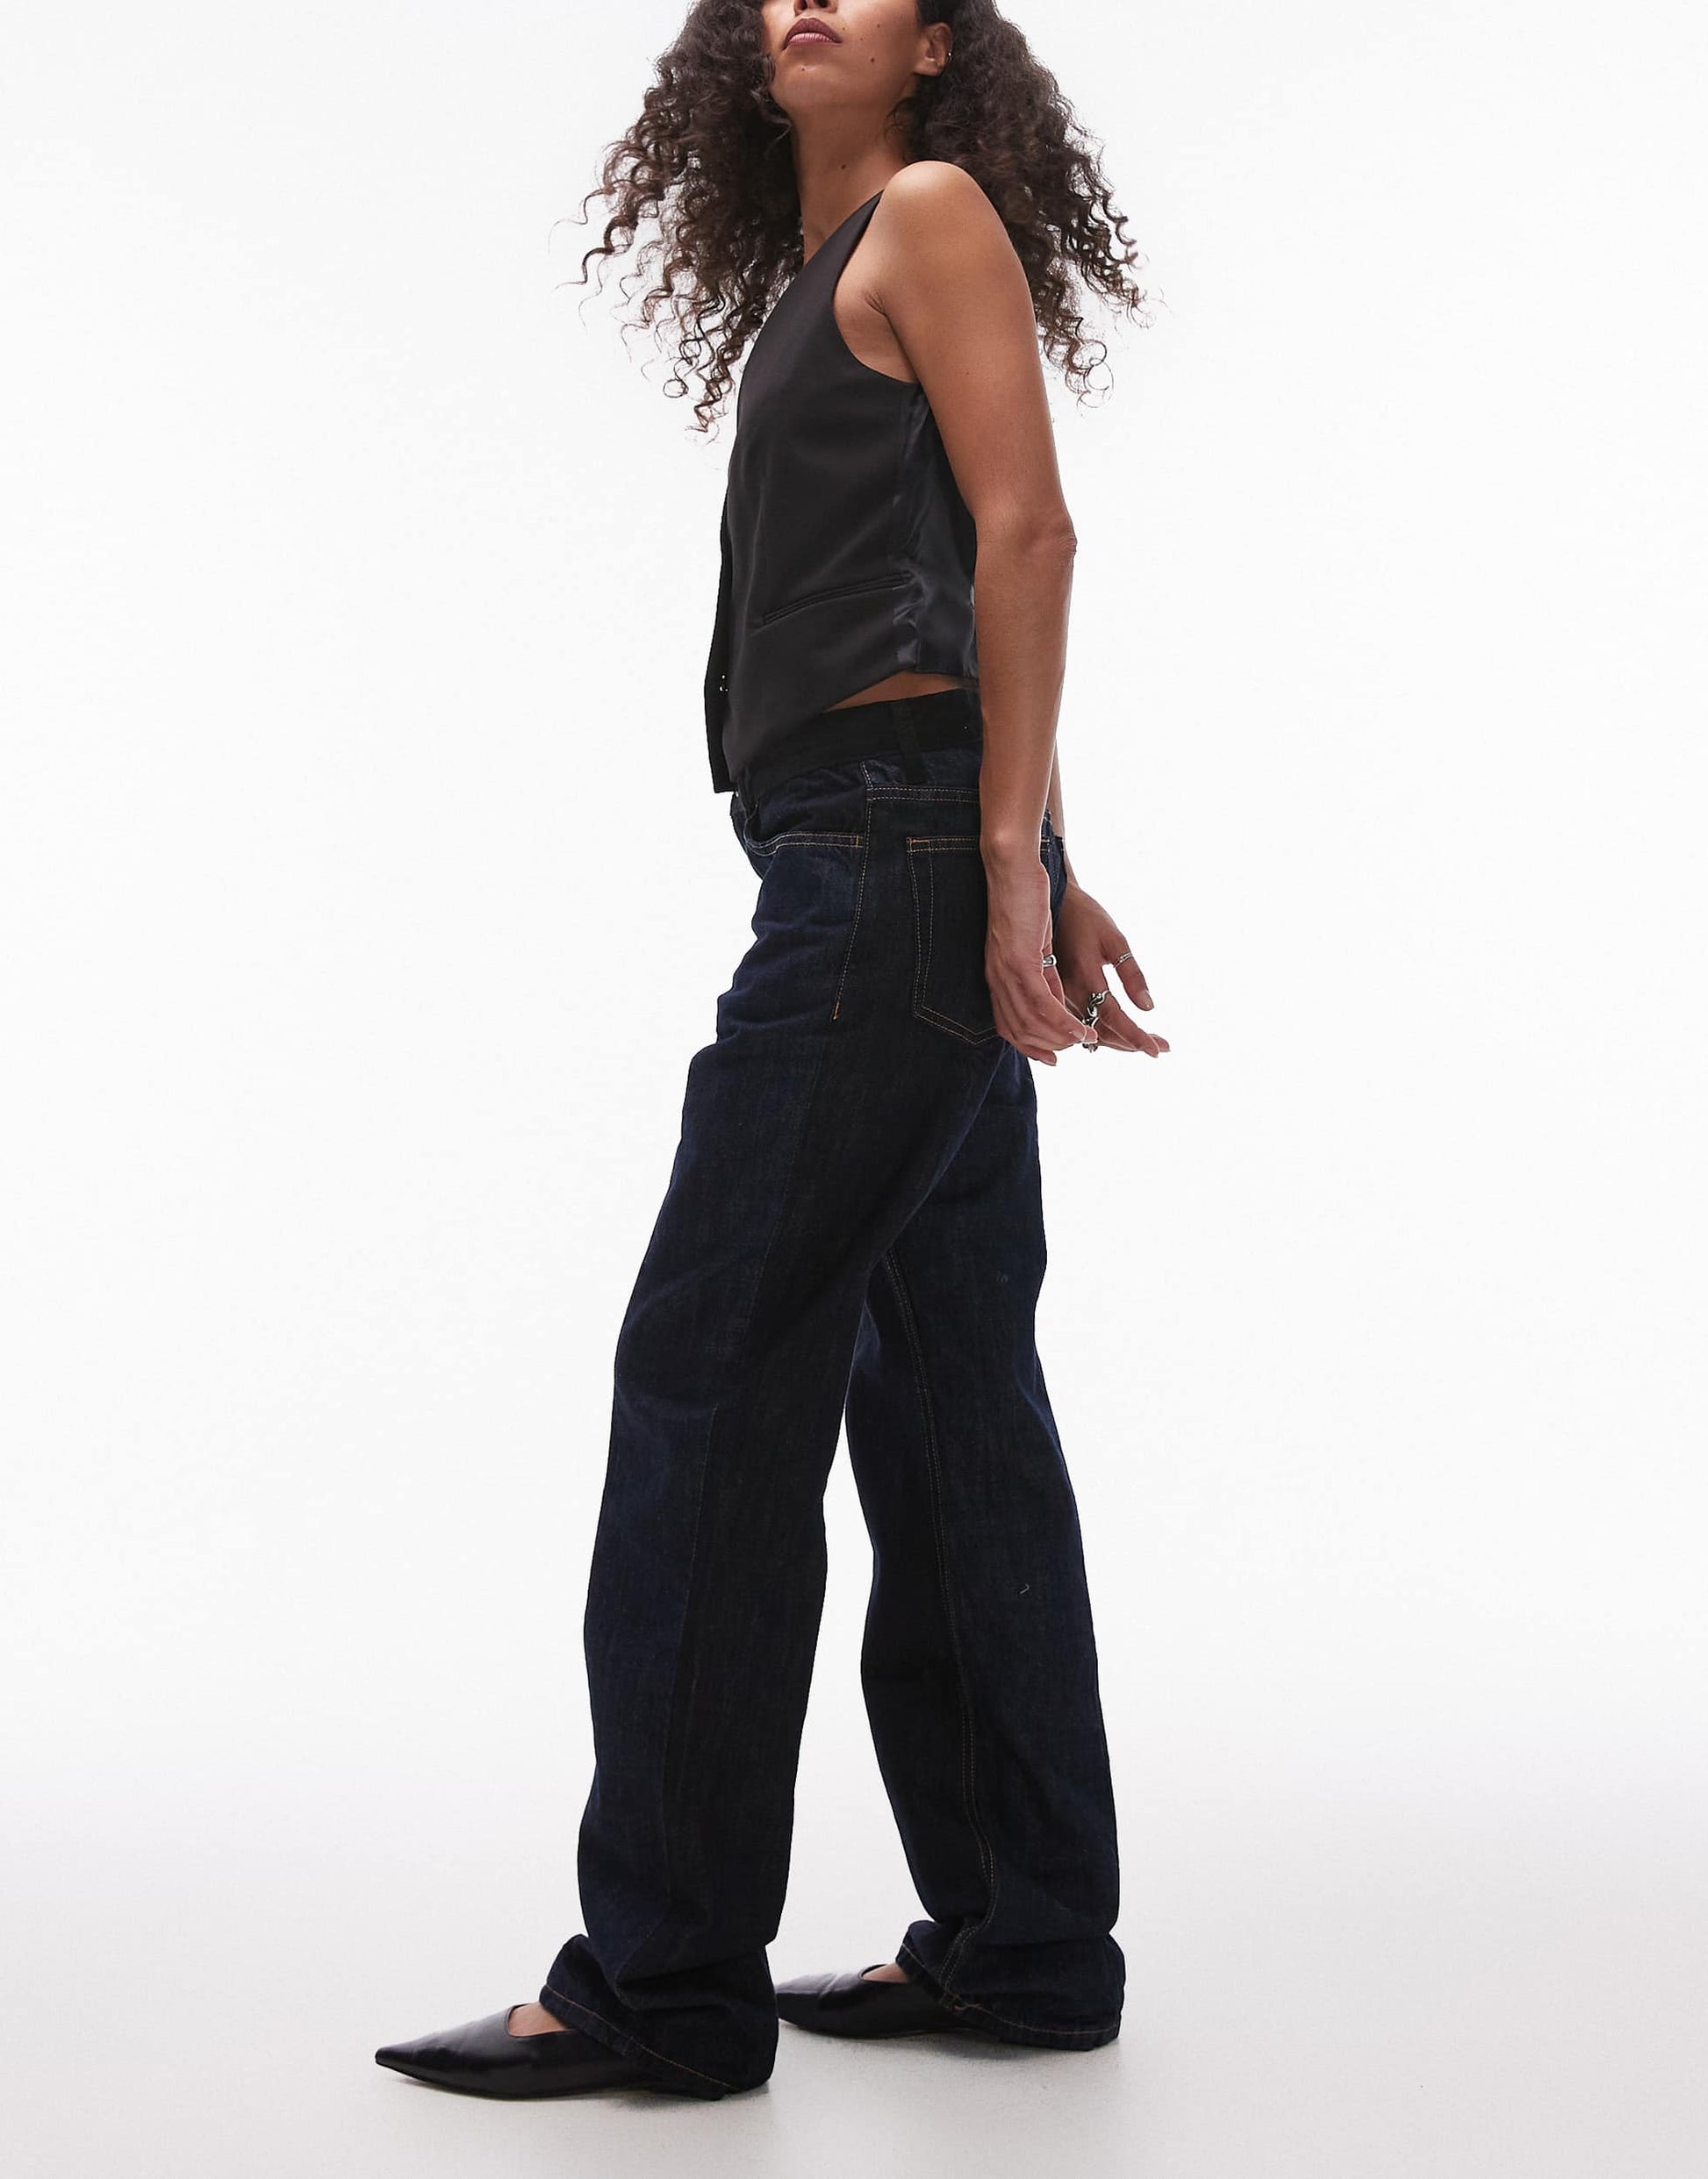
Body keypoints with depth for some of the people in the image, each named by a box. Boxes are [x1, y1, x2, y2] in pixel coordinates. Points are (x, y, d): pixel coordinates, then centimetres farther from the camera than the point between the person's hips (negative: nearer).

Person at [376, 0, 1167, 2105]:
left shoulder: (934, 212, 0)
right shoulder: (819, 273, 24)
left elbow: (1028, 534, -11)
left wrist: (1010, 861, -18)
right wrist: (1045, 881, 16)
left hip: (898, 847, -9)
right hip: (876, 869, 9)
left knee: (707, 1376, -9)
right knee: (945, 1396, 8)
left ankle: (662, 1979, -2)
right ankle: (1021, 1940, 15)